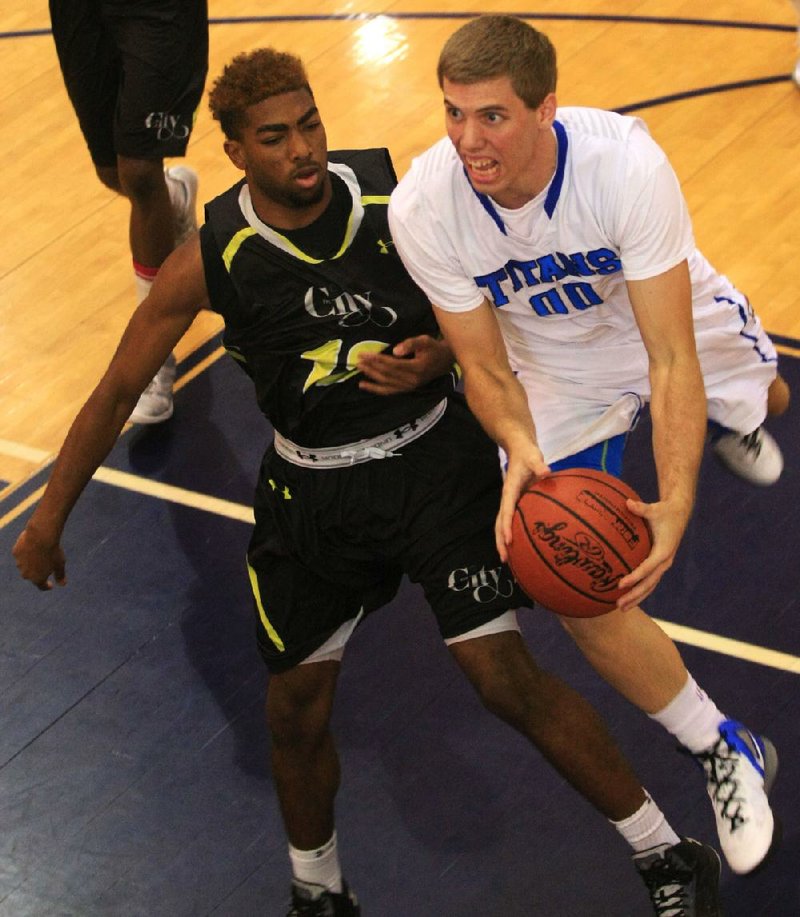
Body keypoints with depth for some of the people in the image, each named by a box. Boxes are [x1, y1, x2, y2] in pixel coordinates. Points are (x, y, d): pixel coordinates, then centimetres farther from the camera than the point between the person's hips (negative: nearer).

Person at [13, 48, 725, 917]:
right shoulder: (212, 258, -14)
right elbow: (117, 390, -4)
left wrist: (442, 357, -17)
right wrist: (48, 518, -1)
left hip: (434, 459, -1)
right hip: (312, 491, 1)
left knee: (506, 676, -8)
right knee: (295, 709, 9)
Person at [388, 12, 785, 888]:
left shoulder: (625, 163, -41)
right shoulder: (422, 208, -33)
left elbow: (671, 358, -39)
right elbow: (485, 367, -19)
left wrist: (674, 509, -51)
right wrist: (519, 446, -42)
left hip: (680, 320, 0)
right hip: (557, 370, 0)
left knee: (765, 400, 32)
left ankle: (733, 421, 74)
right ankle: (726, 754, 13)